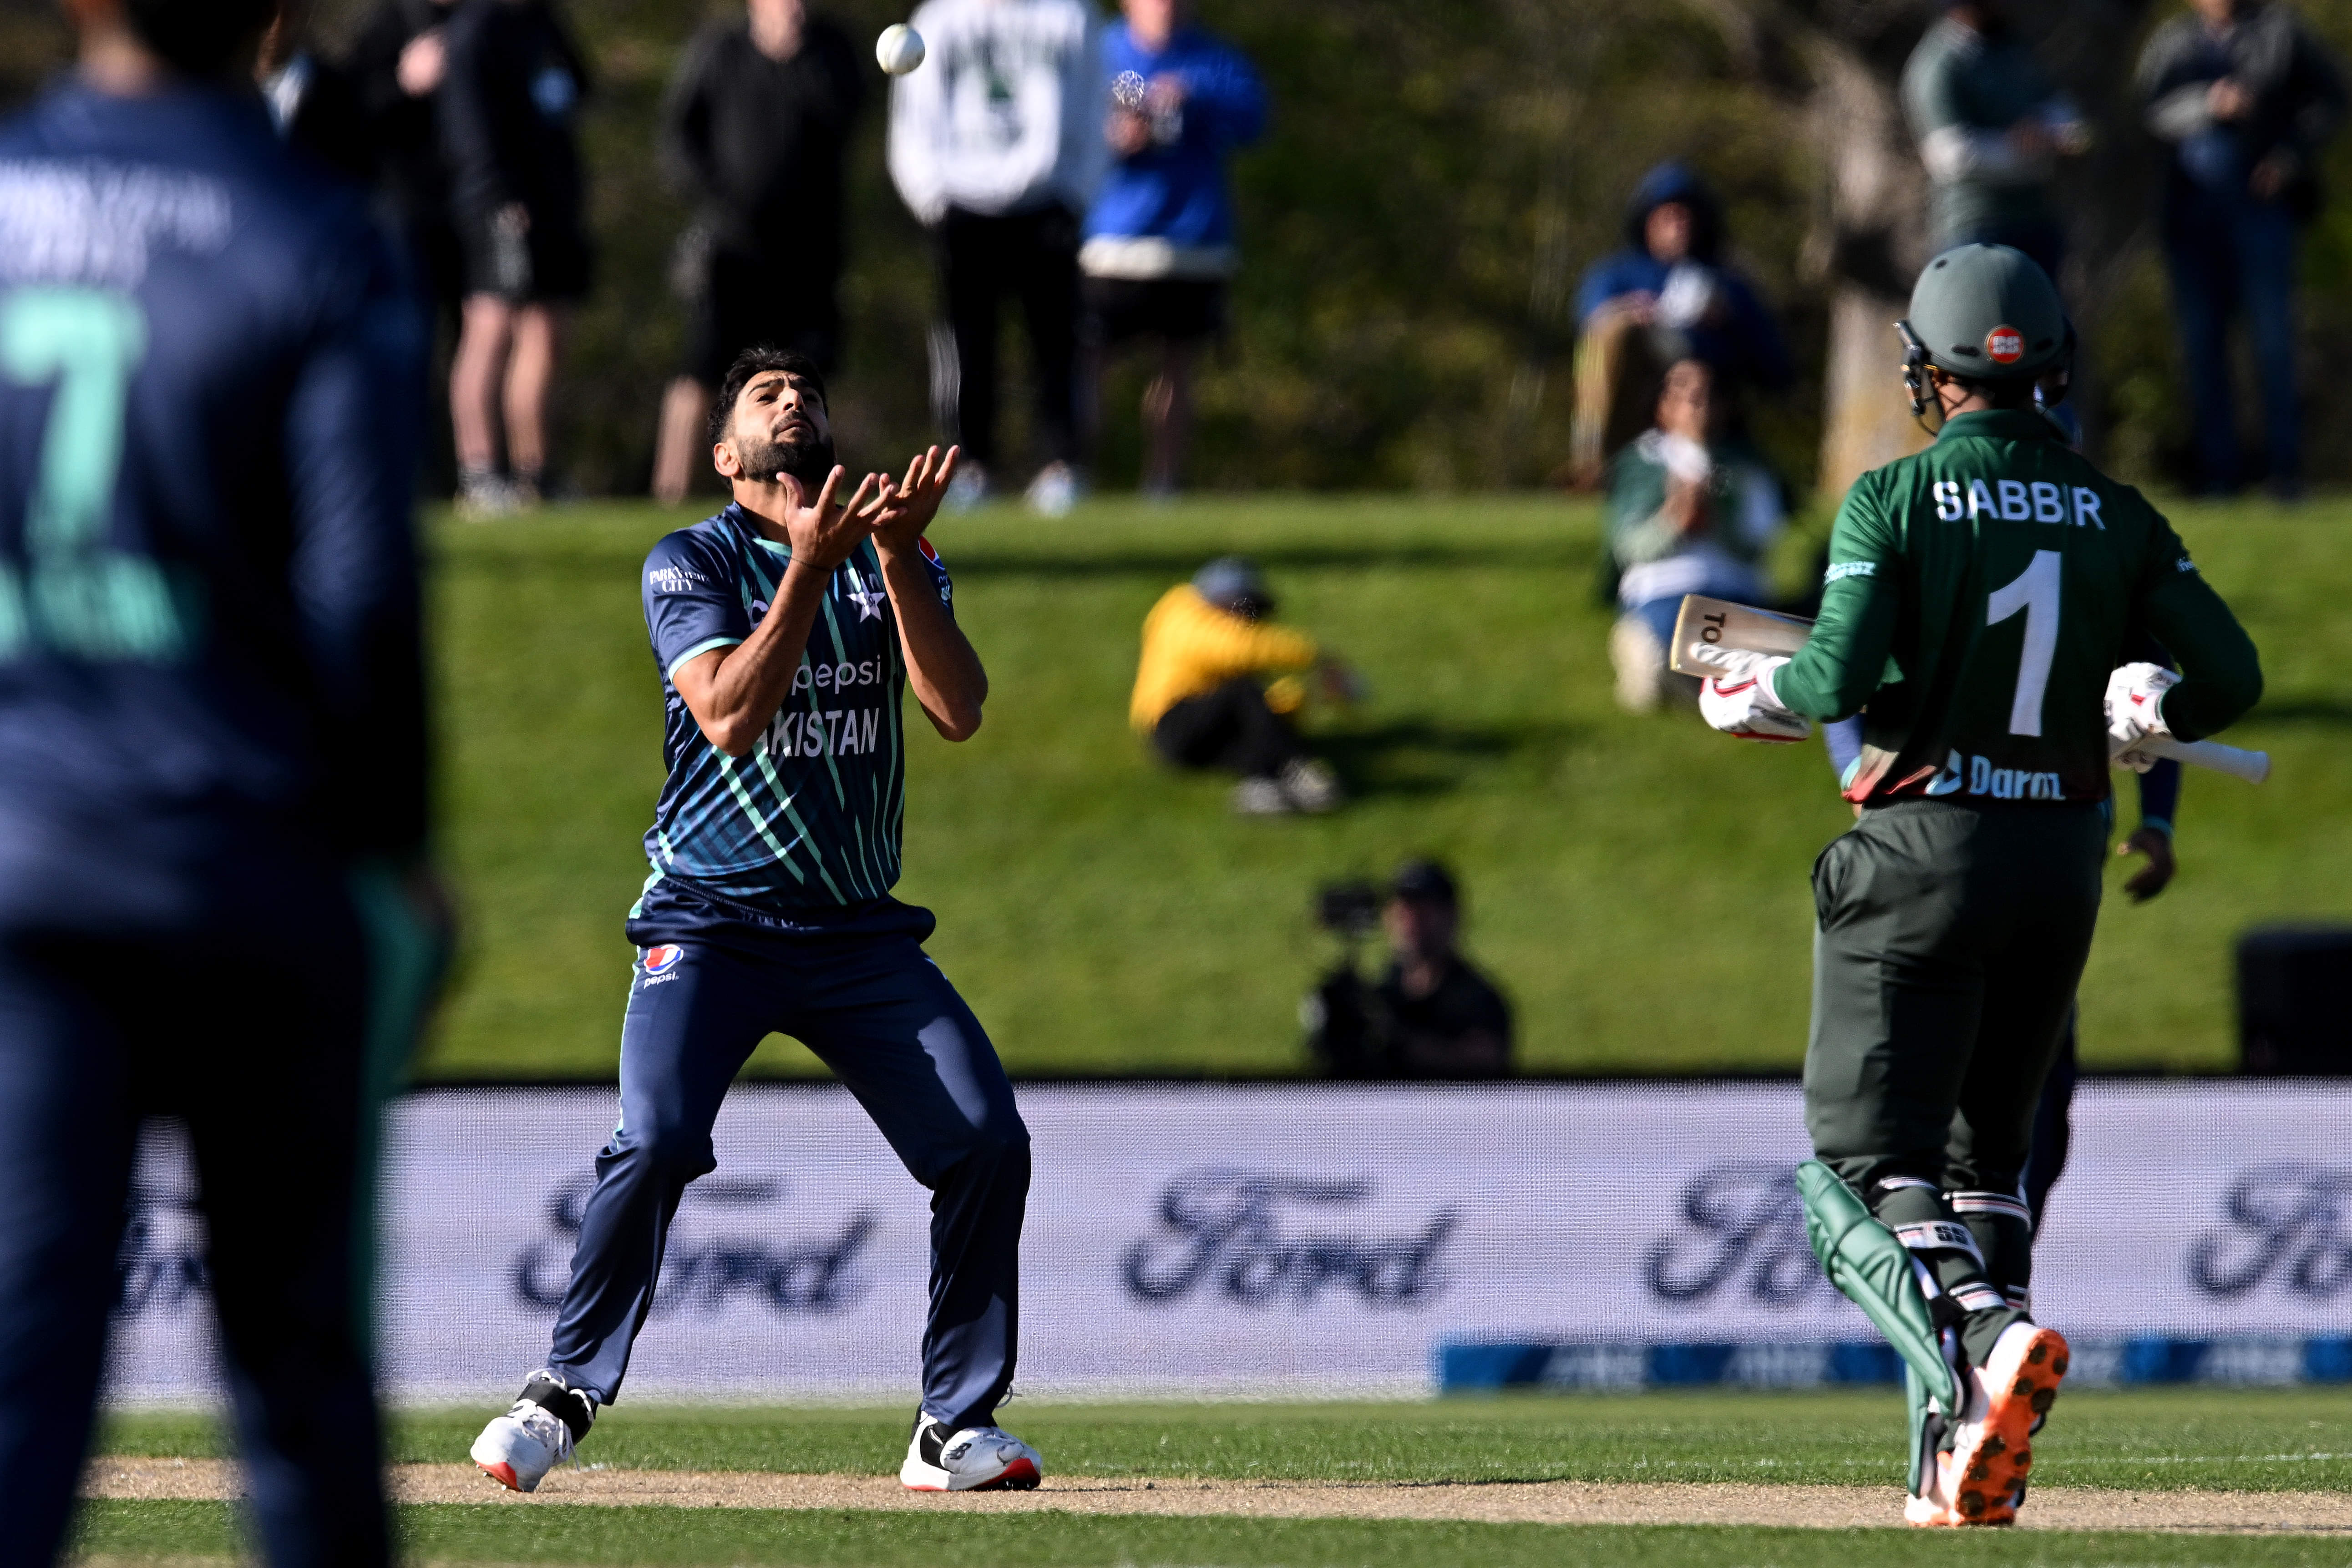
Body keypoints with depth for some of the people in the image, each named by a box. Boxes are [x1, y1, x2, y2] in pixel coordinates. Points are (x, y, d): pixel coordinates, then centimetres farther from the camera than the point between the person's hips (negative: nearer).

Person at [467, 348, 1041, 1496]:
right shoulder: (693, 562, 0)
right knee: (657, 1142, -23)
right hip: (710, 921, -4)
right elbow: (728, 716, -16)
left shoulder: (890, 566, 10)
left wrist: (898, 560, -16)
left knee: (988, 1142, -9)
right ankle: (564, 1395, -6)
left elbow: (960, 710, -6)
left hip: (860, 932, 4)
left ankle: (958, 1426, 2)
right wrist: (808, 569, -24)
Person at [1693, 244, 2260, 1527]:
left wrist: (1749, 695, 4)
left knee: (1863, 1168, -4)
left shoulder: (1897, 498, -7)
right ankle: (1963, 1463, 11)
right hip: (2062, 859, 5)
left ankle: (1980, 1336, -32)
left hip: (1922, 855, -5)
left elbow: (1842, 676, -16)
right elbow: (2227, 673, -1)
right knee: (1984, 1157, 18)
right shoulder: (2115, 516, 5)